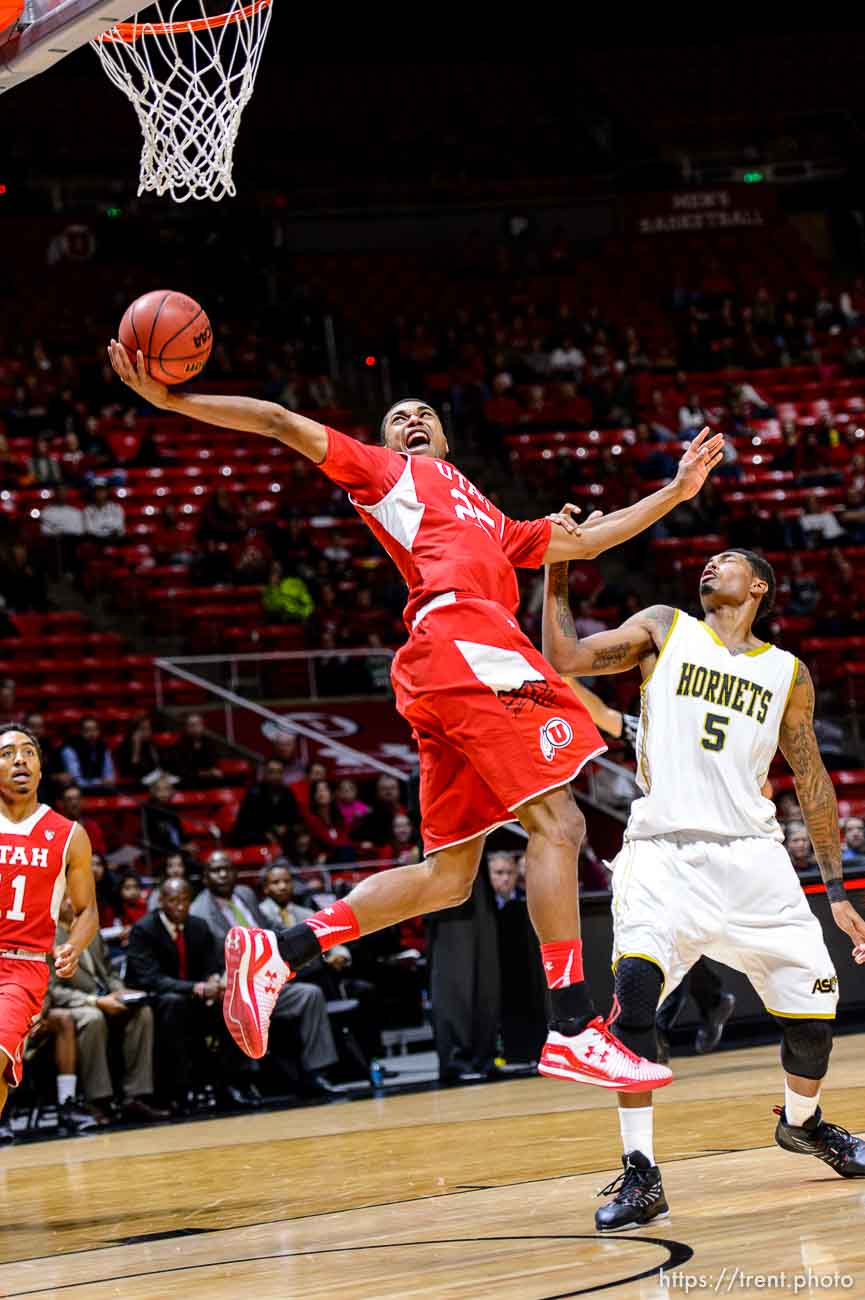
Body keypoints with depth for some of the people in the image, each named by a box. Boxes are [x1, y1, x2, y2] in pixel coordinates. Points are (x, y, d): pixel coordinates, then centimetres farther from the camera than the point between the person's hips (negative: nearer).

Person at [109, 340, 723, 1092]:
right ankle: (575, 1028, -22)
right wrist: (173, 402, 2)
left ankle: (278, 952, 2)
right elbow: (284, 424, 12)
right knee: (556, 823, -16)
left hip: (473, 658, 9)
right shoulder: (384, 470, 19)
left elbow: (582, 542, 40)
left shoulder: (487, 518, 38)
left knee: (447, 877, 4)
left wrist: (675, 493, 37)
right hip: (462, 640, -9)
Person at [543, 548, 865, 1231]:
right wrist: (556, 579, -7)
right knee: (636, 982, -25)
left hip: (751, 855, 2)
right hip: (662, 852, -2)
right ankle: (641, 1174, -19)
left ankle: (802, 1121, 36)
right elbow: (565, 659, 1)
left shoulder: (787, 671, 13)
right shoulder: (664, 628, 11)